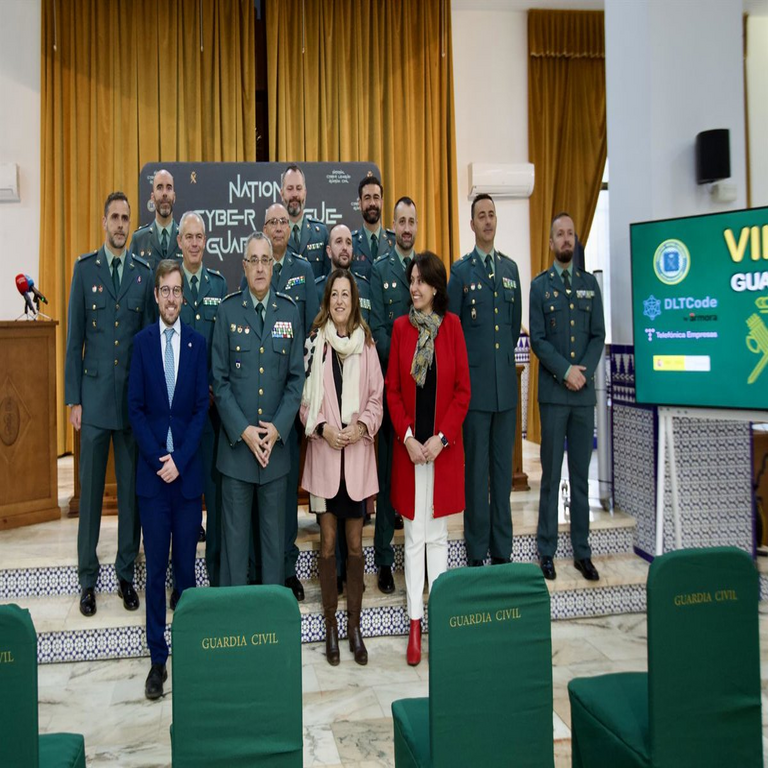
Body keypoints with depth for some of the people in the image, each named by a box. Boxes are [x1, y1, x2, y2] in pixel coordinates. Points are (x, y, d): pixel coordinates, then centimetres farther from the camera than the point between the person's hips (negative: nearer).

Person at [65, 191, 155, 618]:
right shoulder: (85, 269, 4)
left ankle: (127, 575, 22)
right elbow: (74, 339, 3)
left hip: (135, 398, 1)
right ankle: (88, 579, 19)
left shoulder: (145, 273, 5)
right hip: (95, 396, 0)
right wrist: (74, 399, -1)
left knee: (132, 490, 8)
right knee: (91, 491, 6)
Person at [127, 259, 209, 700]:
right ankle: (158, 657, 17)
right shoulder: (142, 342, 4)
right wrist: (158, 458, -8)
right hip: (152, 472, 1)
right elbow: (136, 408, 2)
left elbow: (202, 407, 0)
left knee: (186, 567, 8)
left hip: (188, 471, 0)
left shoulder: (198, 343, 2)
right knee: (156, 569, 7)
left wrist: (180, 459, -9)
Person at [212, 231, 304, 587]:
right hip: (235, 443, -1)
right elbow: (220, 379, -1)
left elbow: (296, 377, 3)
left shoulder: (290, 312, 4)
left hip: (276, 442, 1)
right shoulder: (228, 310, 1)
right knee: (234, 534, 7)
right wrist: (243, 430, -10)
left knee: (275, 534, 11)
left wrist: (277, 428, -8)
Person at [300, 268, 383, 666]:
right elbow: (303, 398, 3)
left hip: (357, 452, 1)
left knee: (355, 545, 8)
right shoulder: (314, 342, 0)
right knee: (328, 544, 6)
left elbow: (377, 397, 6)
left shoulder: (366, 344, 3)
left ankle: (354, 625, 23)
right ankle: (331, 625, 22)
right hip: (323, 452, -1)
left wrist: (361, 425, -10)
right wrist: (321, 427, -12)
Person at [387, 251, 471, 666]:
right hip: (410, 447, 1)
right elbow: (392, 389, 2)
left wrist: (442, 437, -10)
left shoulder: (451, 325, 0)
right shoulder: (401, 326, 2)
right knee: (414, 535, 7)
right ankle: (415, 623, 15)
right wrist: (408, 437, -9)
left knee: (437, 534, 10)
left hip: (443, 446, 0)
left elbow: (462, 389, -1)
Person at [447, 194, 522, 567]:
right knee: (476, 468, 1)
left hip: (506, 381, 4)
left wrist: (506, 354, 14)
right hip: (475, 381, -4)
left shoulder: (510, 267, 13)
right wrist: (466, 365, 0)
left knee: (503, 467, 10)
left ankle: (502, 551, 20)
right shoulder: (460, 270, 0)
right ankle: (477, 554, 12)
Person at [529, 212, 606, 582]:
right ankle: (546, 552, 11)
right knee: (551, 475, 2)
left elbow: (598, 335, 7)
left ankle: (582, 552, 16)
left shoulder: (590, 283, 12)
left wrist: (585, 370, -8)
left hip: (585, 391, 3)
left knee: (581, 477, 8)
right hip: (554, 391, -3)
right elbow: (537, 339, -4)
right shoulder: (539, 285, 4)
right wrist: (566, 371, -14)